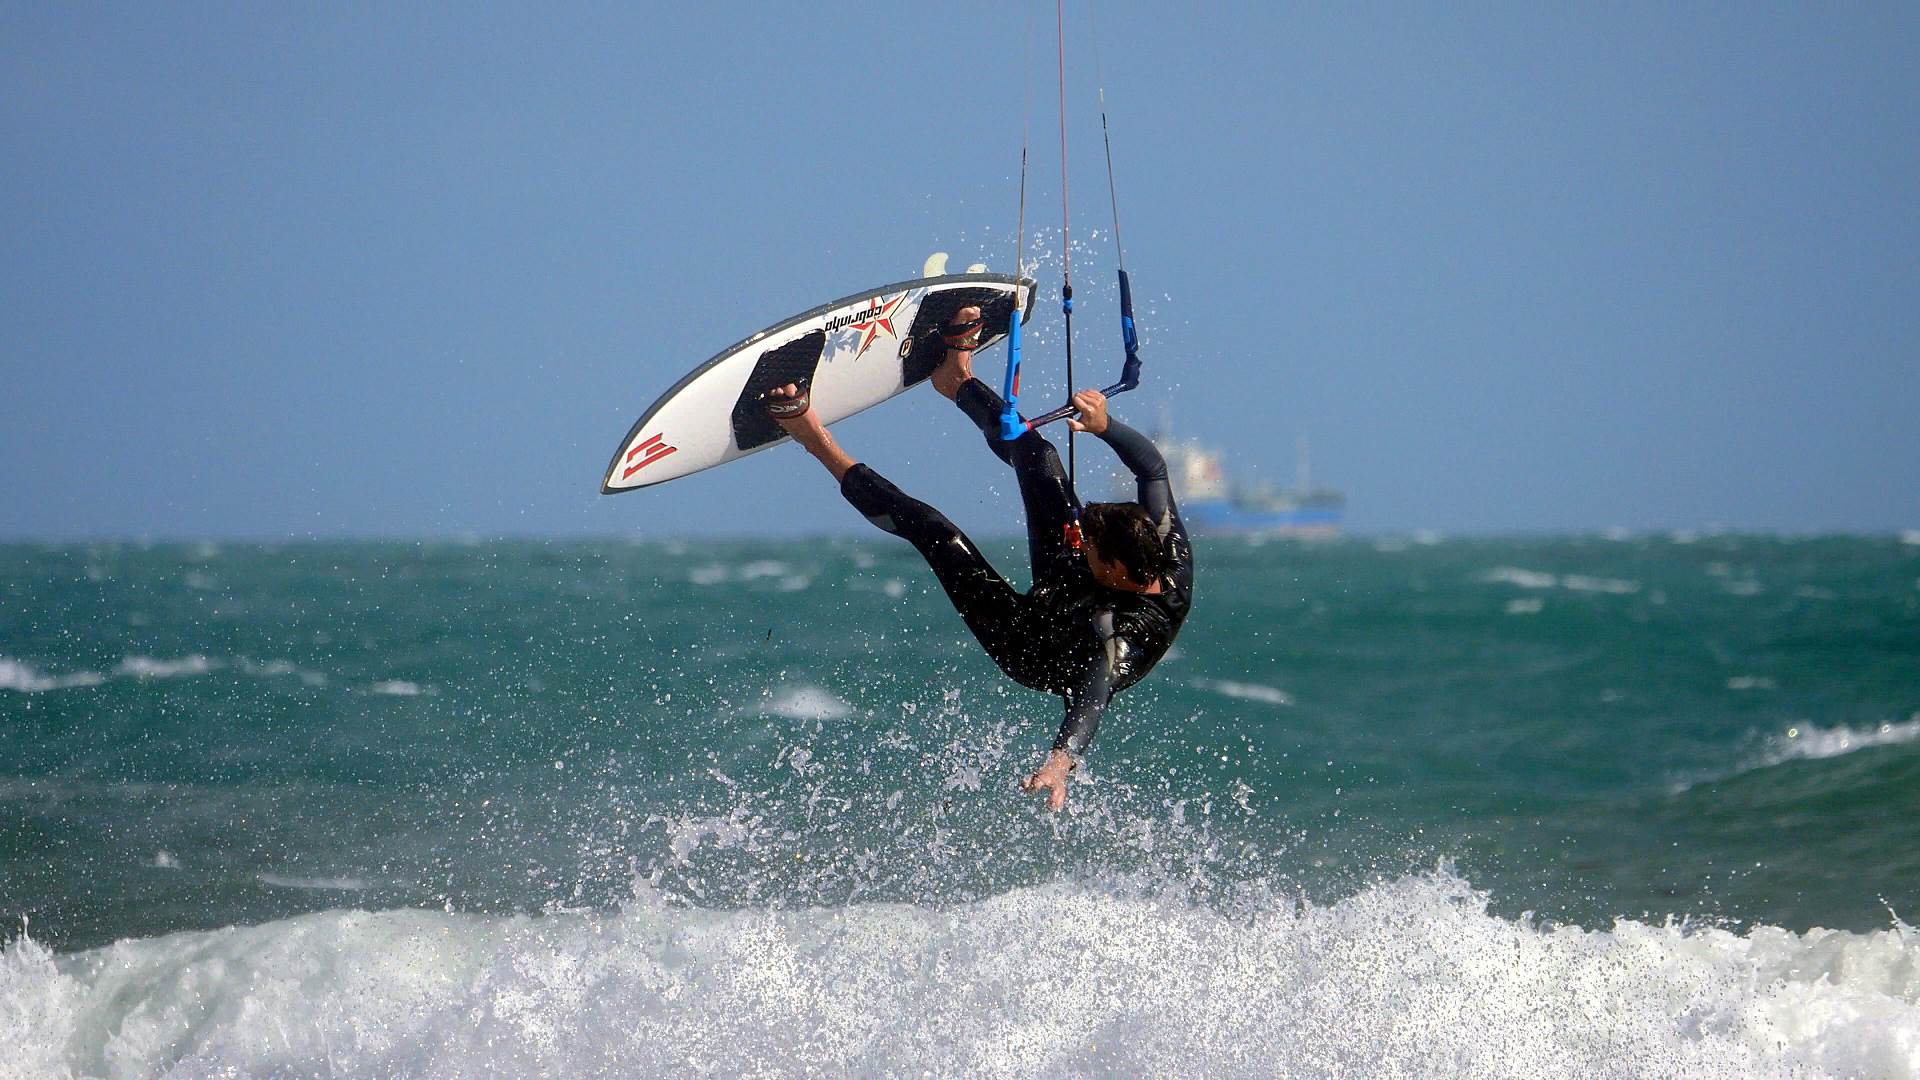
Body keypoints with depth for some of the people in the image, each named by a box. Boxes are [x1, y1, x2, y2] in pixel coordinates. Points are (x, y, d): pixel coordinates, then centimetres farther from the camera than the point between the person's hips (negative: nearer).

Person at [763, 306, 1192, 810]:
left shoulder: (1124, 639, -46)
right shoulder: (1174, 558, -28)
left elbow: (1091, 702, -60)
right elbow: (1152, 465, -16)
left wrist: (1061, 762, -78)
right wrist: (1105, 426, -31)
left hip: (1030, 651, -6)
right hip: (1063, 594, 6)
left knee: (929, 527, -12)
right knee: (1037, 456, 7)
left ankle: (825, 448, 7)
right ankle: (958, 378, 33)